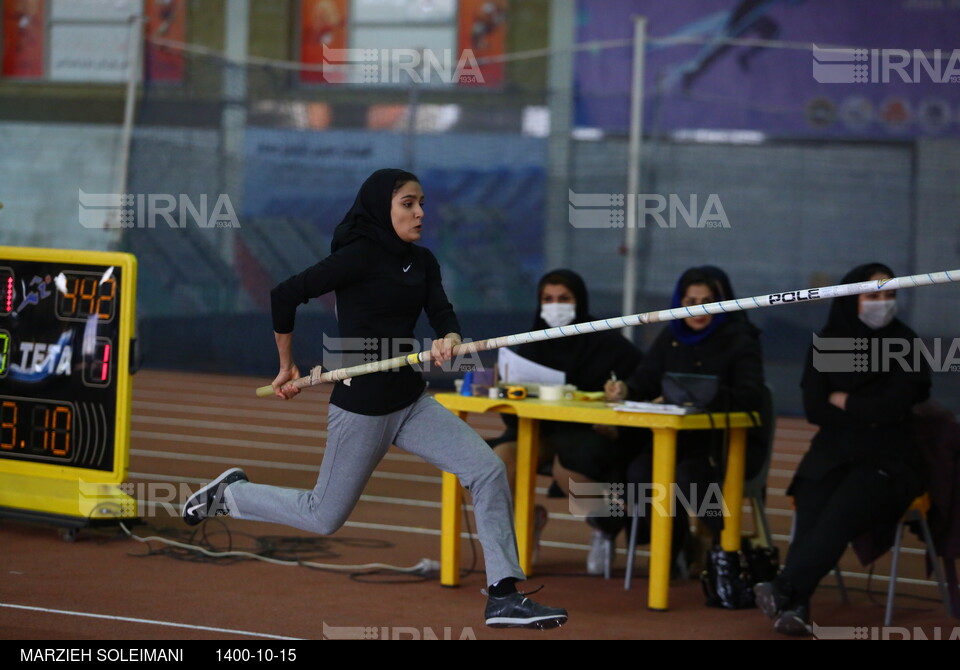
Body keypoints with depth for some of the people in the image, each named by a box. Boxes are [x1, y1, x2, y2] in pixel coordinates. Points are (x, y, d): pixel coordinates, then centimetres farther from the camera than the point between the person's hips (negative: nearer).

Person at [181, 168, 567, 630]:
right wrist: (287, 367, -4)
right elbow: (285, 296, -14)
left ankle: (503, 597, -7)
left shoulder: (422, 262, 8)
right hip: (361, 407, -7)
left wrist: (449, 340, -27)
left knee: (488, 471, -9)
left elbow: (442, 314, -3)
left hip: (411, 401, 7)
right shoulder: (359, 256, -16)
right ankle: (230, 493, 31)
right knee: (324, 517, 6)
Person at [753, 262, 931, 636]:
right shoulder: (825, 343, 9)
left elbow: (895, 405, -10)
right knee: (810, 507, -29)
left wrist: (844, 402, -1)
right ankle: (795, 606, -42)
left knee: (841, 511, -31)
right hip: (831, 453, 2)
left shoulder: (903, 343, 2)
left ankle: (785, 590, -43)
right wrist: (870, 414, -4)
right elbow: (814, 409, 1)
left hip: (886, 458, -2)